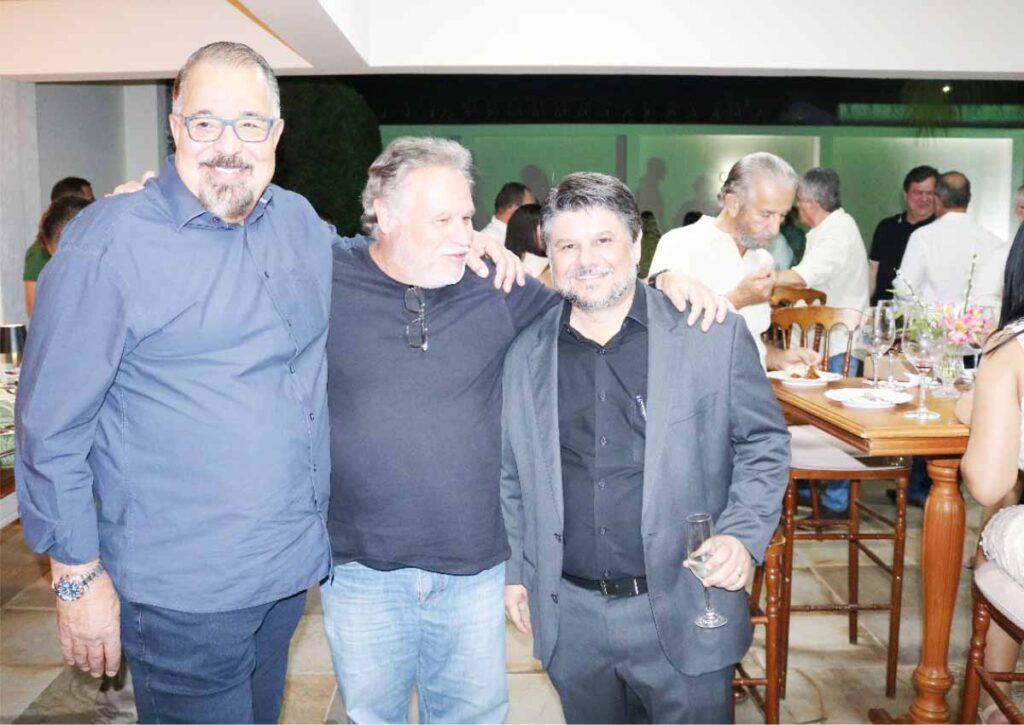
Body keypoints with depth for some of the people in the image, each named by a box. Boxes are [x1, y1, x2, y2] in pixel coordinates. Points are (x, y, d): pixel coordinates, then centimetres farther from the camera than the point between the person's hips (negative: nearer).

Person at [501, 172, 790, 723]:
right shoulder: (525, 356, 2)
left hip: (682, 614, -2)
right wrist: (515, 571, 11)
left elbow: (765, 444, 0)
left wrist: (742, 535, -13)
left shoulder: (715, 335, -6)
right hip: (570, 619, 3)